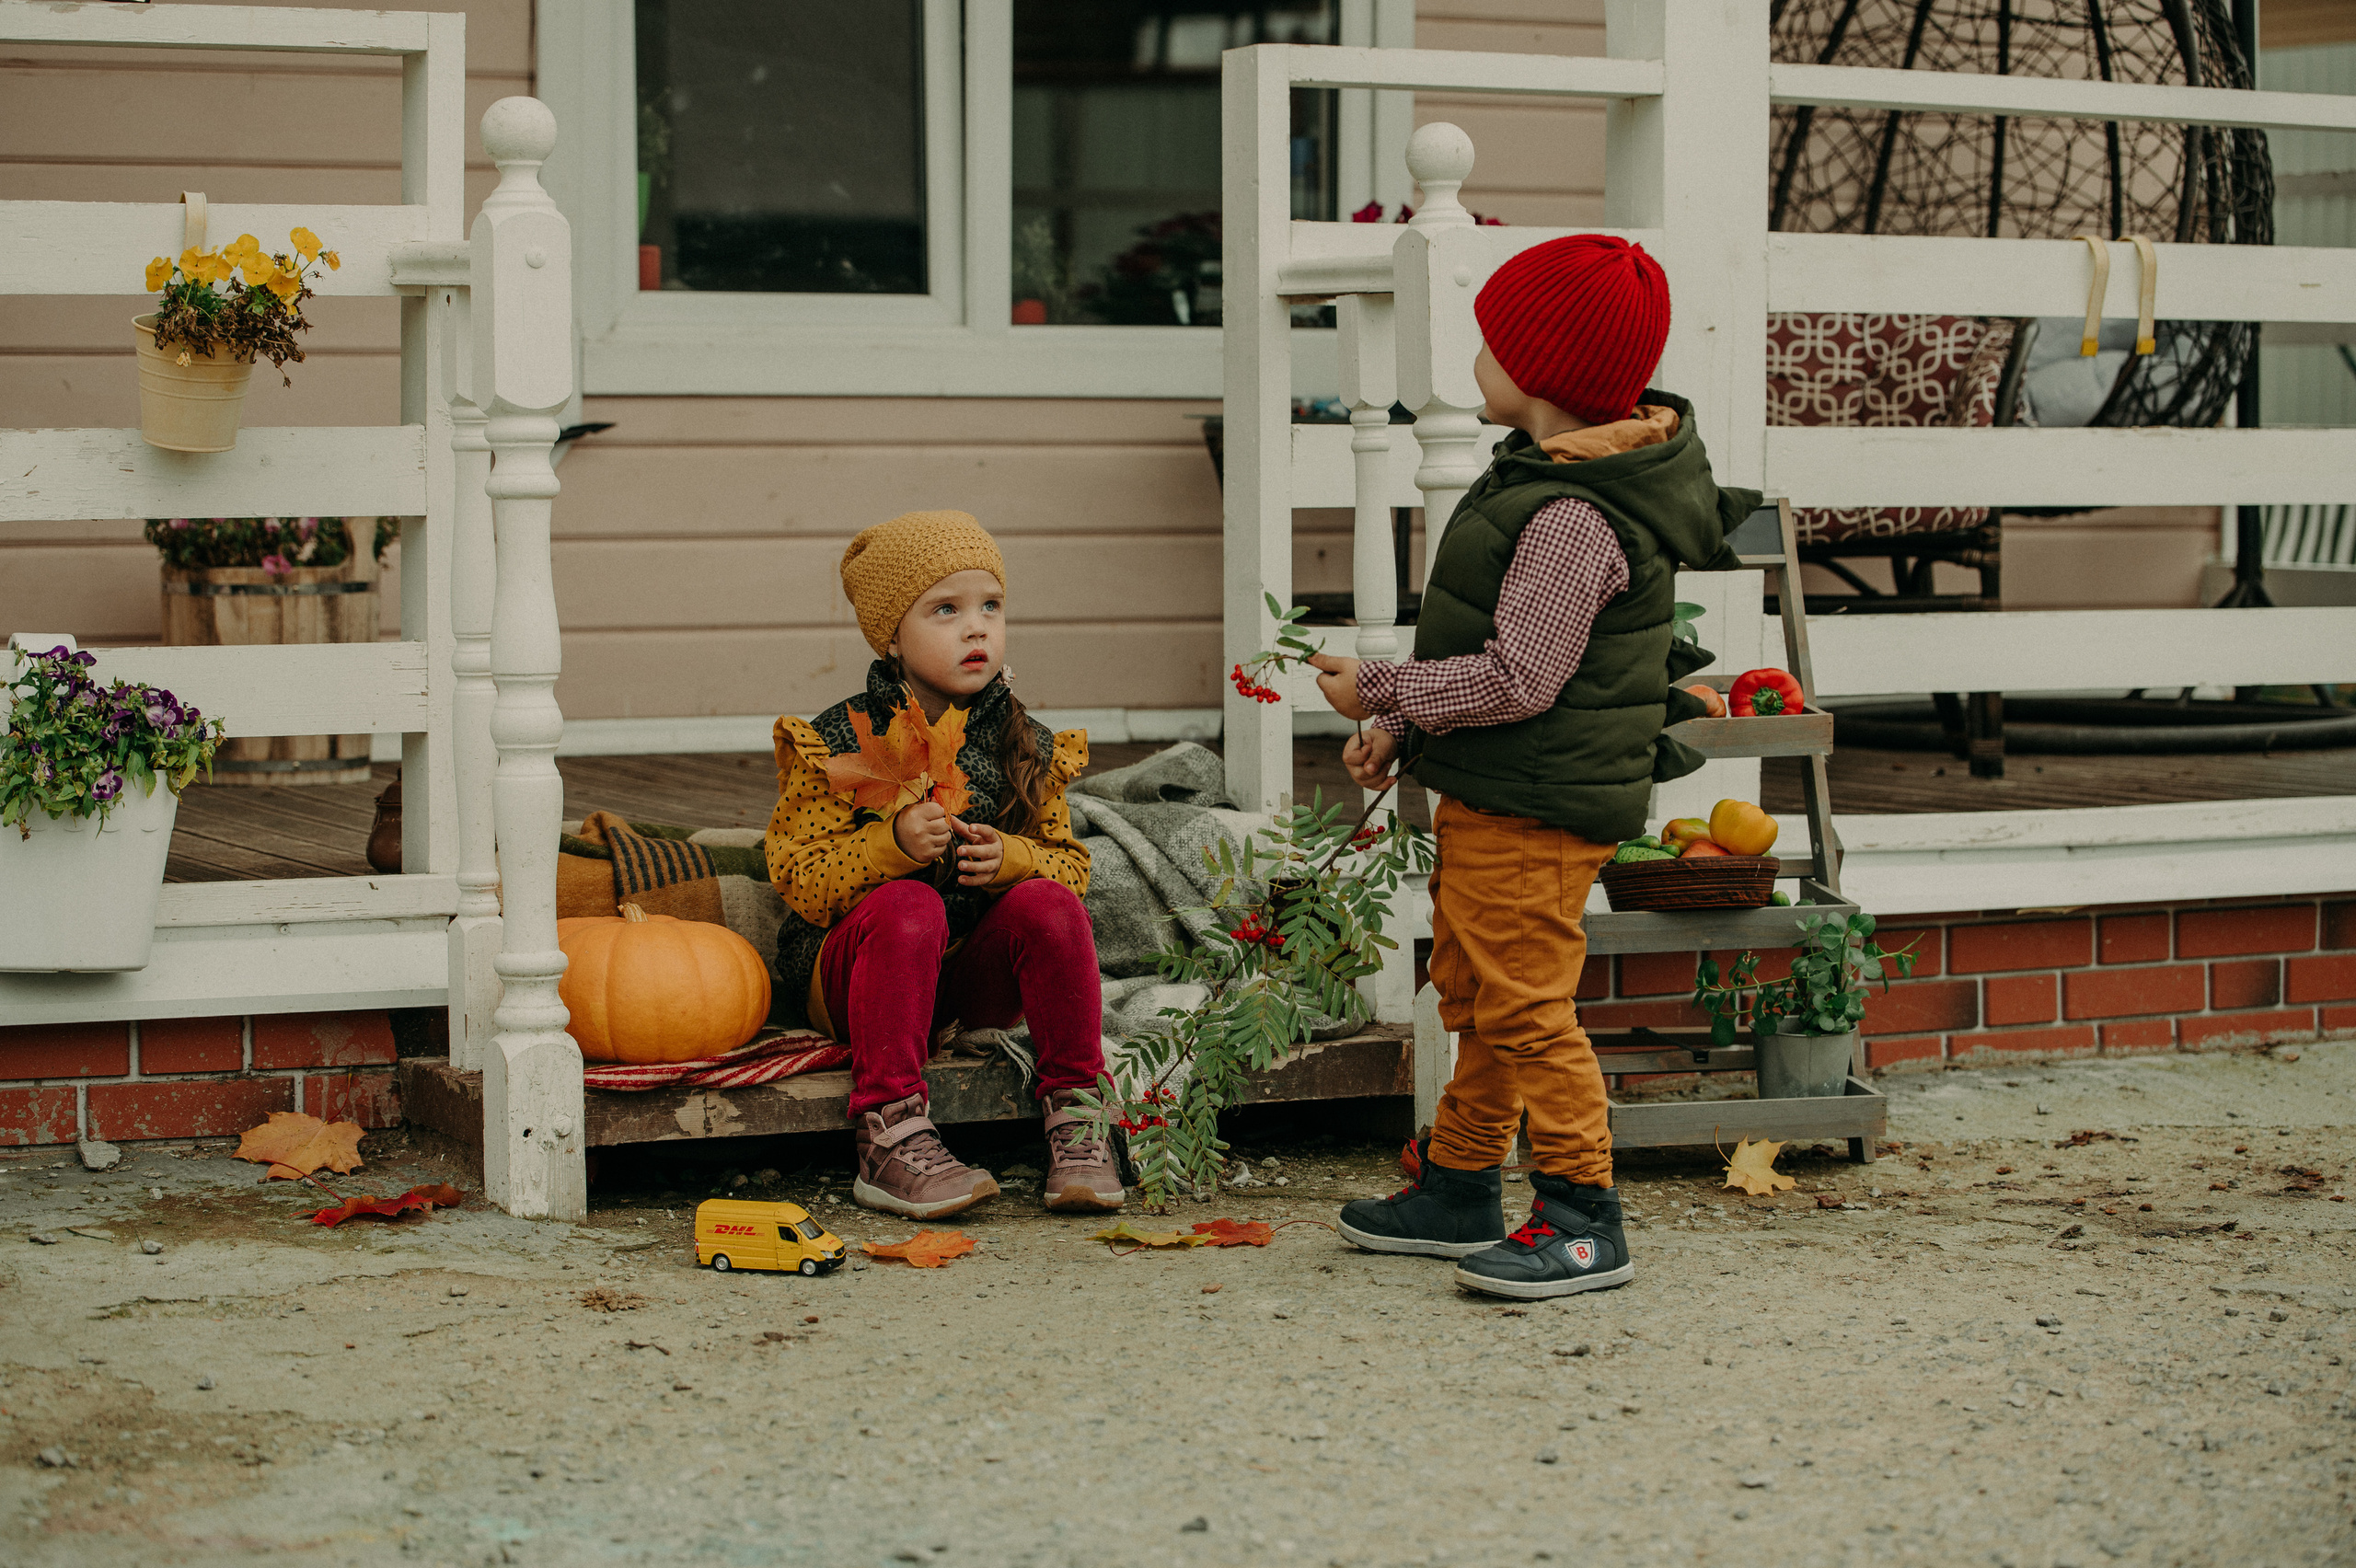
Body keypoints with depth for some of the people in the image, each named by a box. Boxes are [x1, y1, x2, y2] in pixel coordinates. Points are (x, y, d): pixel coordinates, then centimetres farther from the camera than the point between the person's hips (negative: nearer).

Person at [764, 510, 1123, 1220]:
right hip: (850, 971, -3)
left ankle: (1073, 1115, -19)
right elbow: (800, 882, -12)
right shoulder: (837, 742, -6)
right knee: (908, 906, -34)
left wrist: (1012, 859, -18)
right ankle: (890, 1138, -37)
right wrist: (893, 844, -29)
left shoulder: (1027, 746, 5)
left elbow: (1070, 865, 5)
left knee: (1050, 904, -24)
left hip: (975, 974, 3)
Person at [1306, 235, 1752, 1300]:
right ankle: (1457, 1192, 31)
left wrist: (1382, 691, -16)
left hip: (1536, 811, -11)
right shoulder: (1540, 477, 10)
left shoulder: (1574, 519, -23)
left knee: (1524, 1006, -6)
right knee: (1473, 999, 19)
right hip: (1489, 798, 11)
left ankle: (1582, 1221, 1)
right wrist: (1402, 731, 13)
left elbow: (1518, 678, -26)